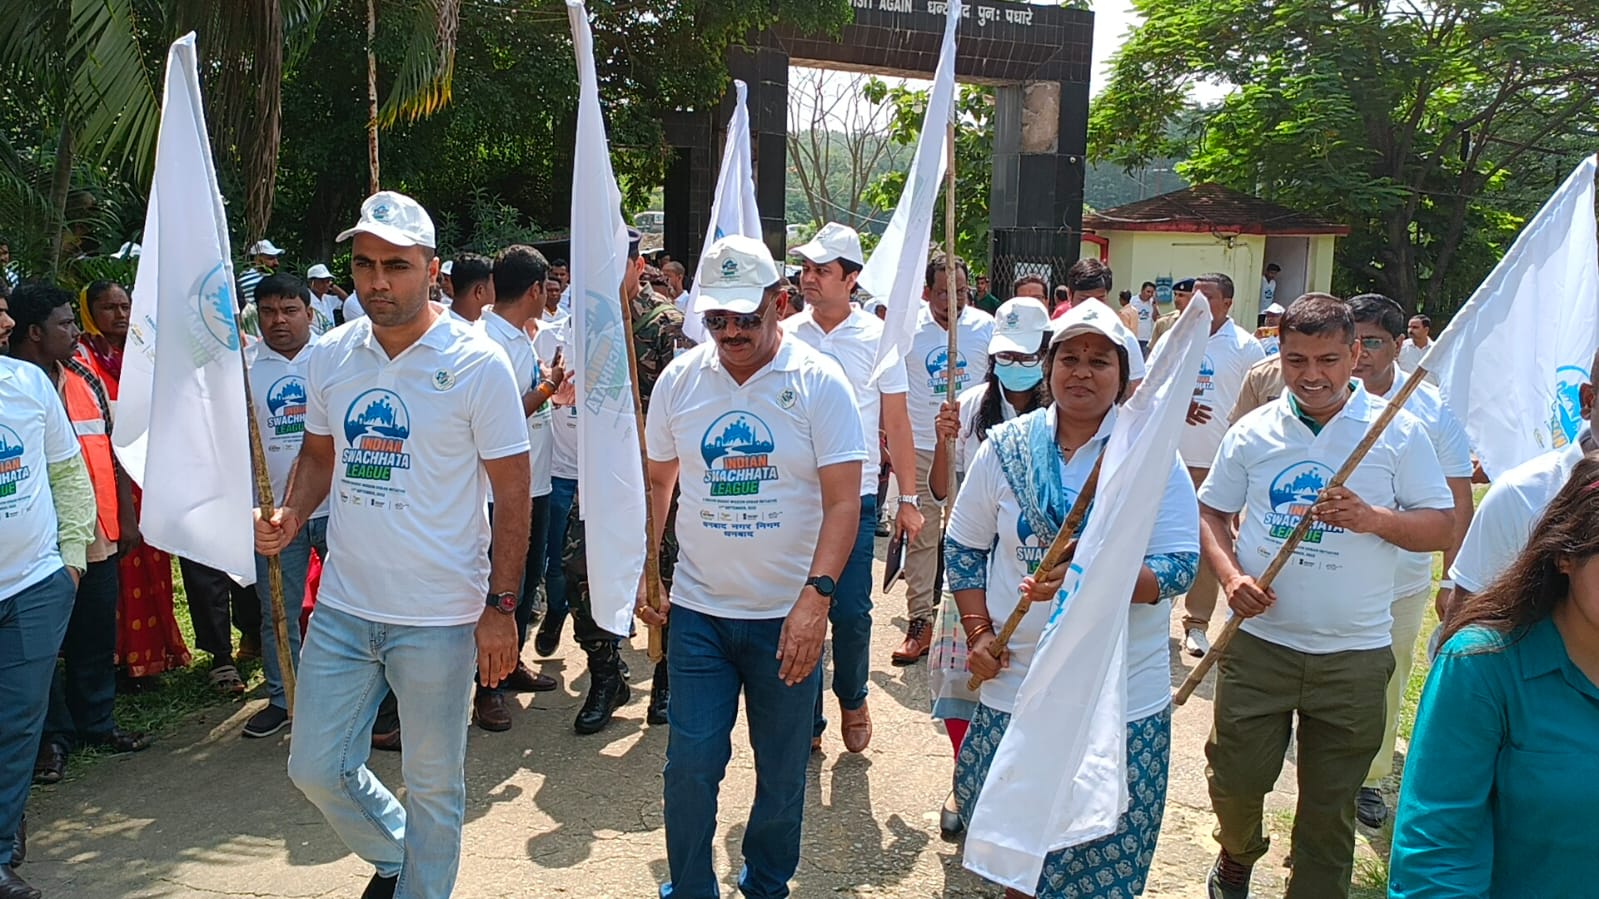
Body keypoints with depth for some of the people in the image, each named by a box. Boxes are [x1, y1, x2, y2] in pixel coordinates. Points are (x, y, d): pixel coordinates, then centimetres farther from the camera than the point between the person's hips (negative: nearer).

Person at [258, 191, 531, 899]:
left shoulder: (477, 363, -12)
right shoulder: (329, 355, 3)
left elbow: (513, 493, -10)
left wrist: (500, 607, -13)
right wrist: (289, 516, -4)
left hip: (439, 618, -5)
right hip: (342, 607, 5)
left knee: (433, 785, 10)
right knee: (316, 767, 16)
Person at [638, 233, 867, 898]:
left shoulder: (819, 383, -10)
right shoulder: (679, 380, 0)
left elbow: (843, 500, -14)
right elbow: (658, 482, 11)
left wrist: (816, 597, -24)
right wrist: (646, 572, 5)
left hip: (788, 616, -2)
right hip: (698, 611, 2)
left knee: (783, 770, 12)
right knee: (690, 765, 5)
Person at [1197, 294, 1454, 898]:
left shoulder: (1397, 433, -2)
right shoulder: (1253, 432, 3)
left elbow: (1441, 528, -1)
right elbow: (1211, 512, 10)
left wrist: (1373, 519, -21)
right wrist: (1230, 576, -8)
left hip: (1353, 656, -1)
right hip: (1258, 640, 1)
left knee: (1329, 806, 10)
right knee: (1235, 779, 8)